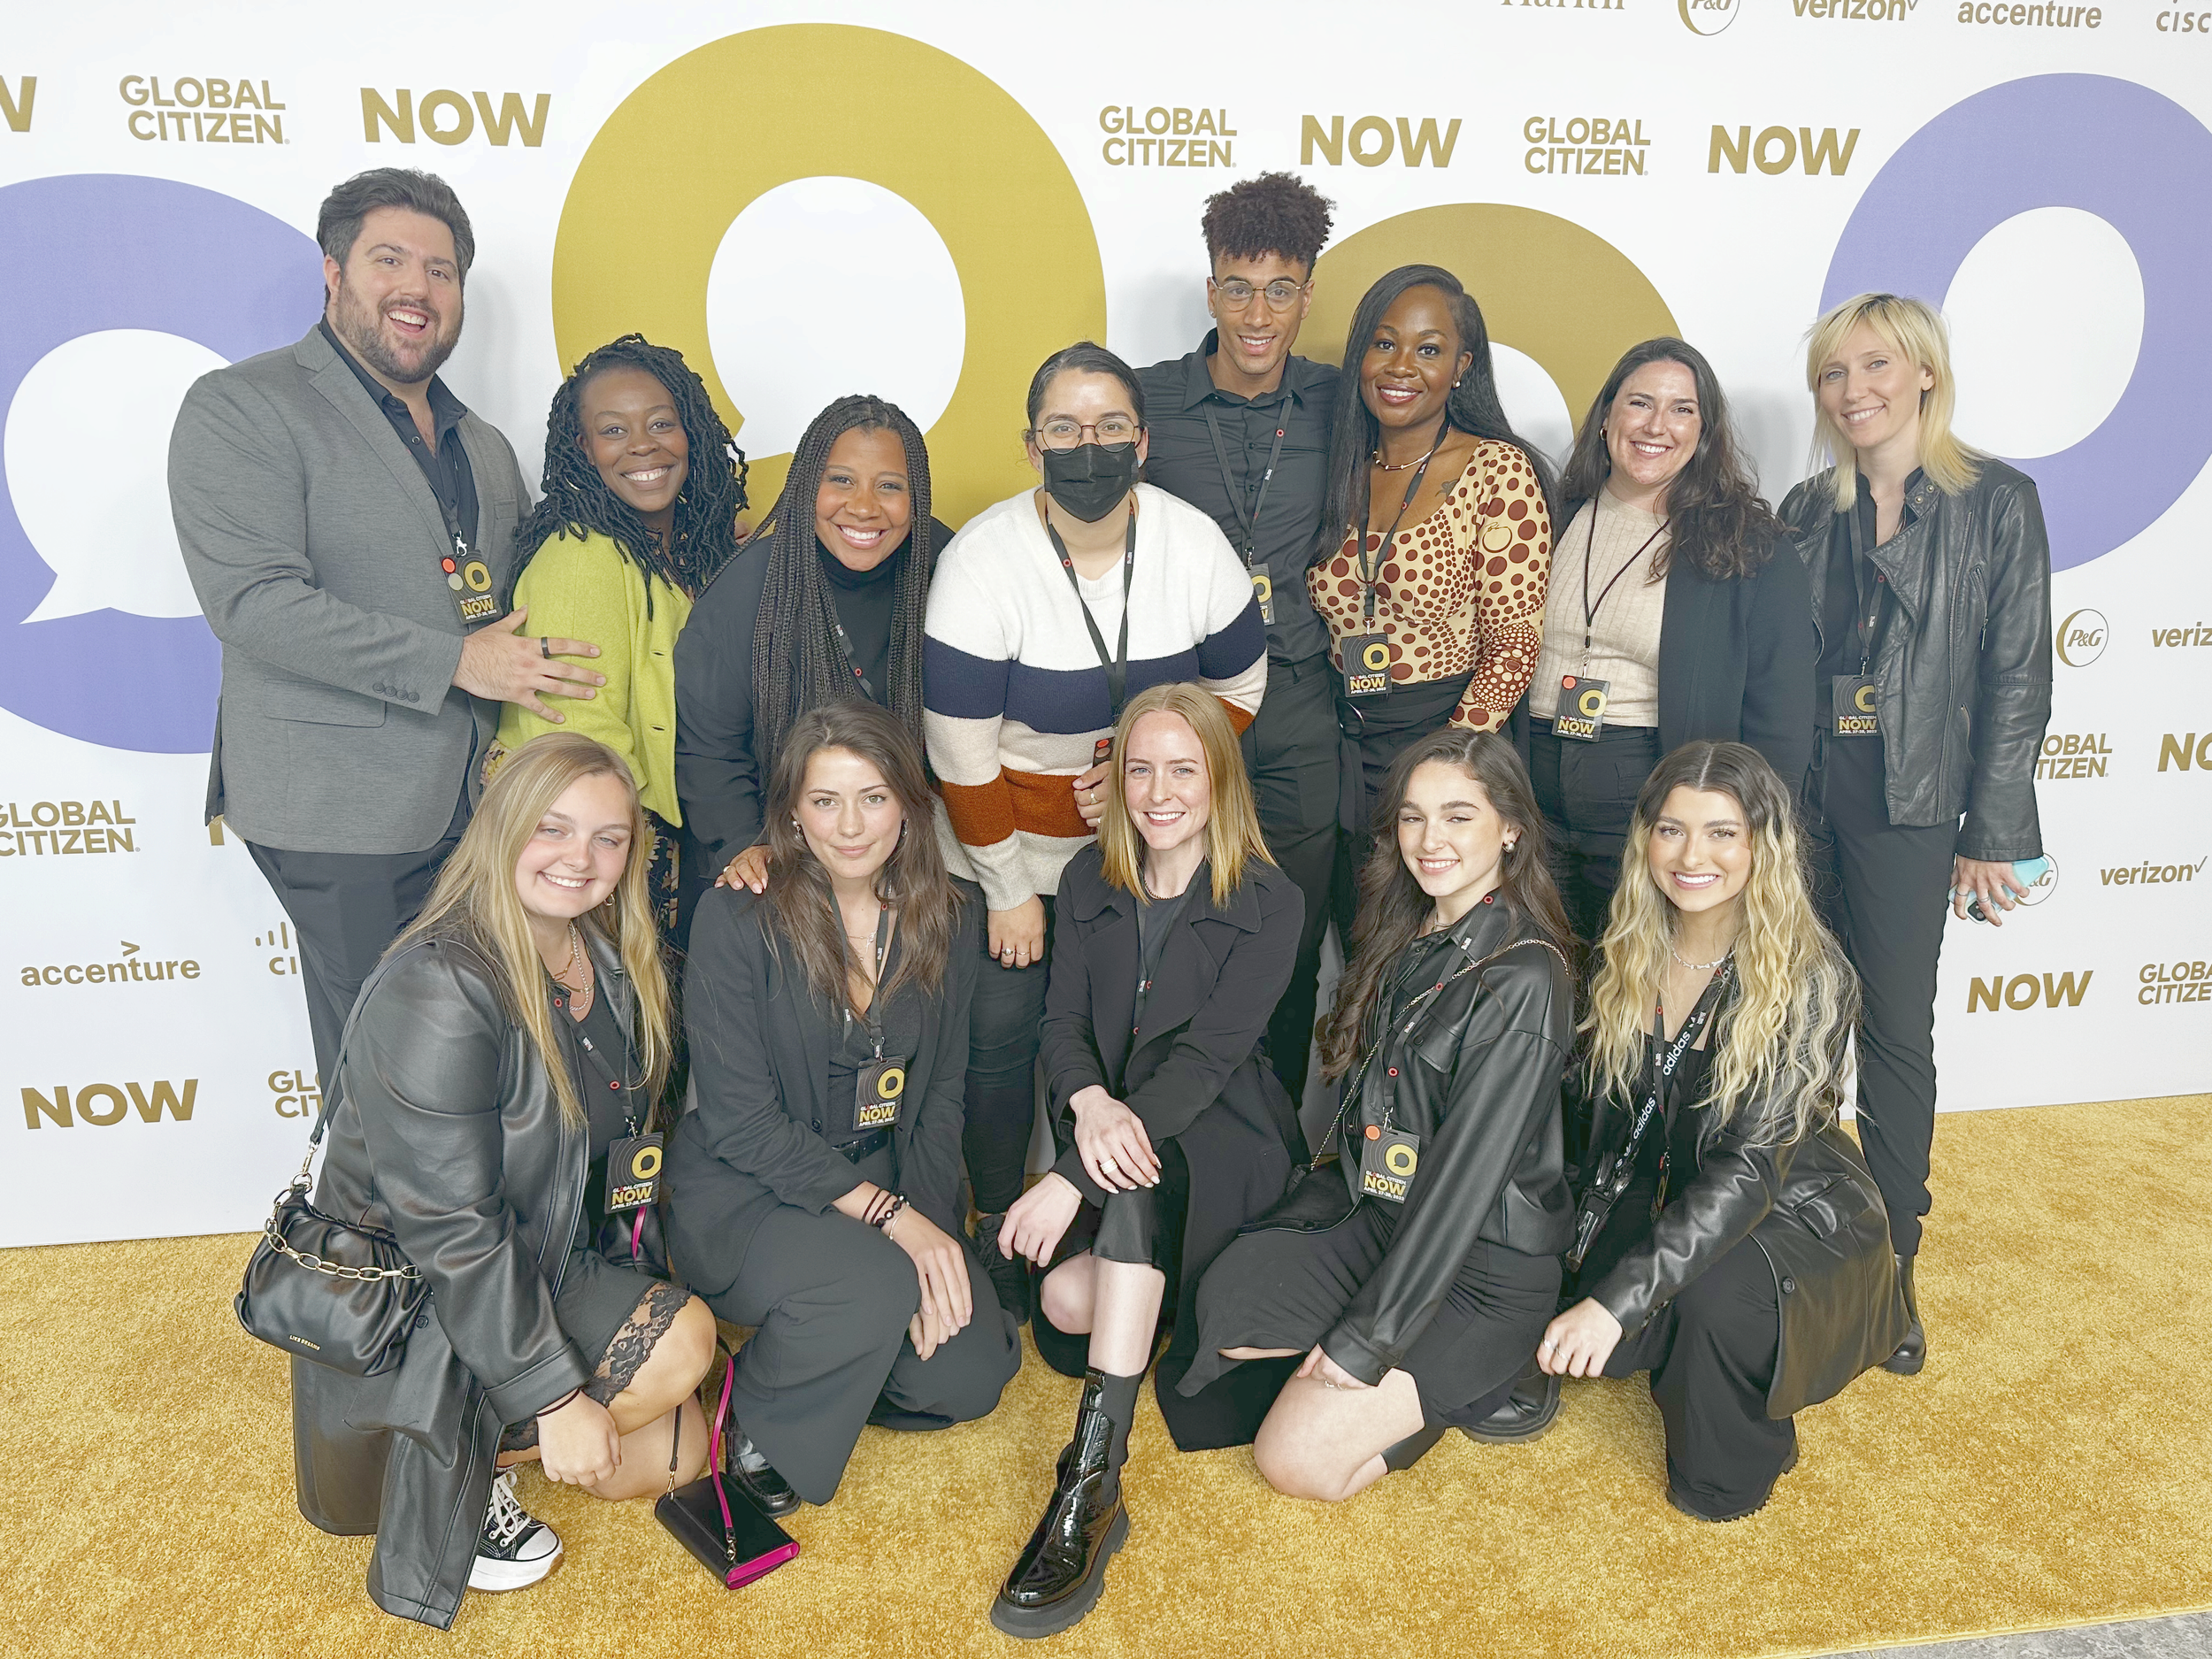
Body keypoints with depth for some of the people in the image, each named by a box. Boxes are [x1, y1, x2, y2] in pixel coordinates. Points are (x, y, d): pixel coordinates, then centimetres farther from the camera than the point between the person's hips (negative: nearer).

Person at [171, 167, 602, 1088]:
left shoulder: (483, 445, 19)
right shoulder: (241, 408, -4)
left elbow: (527, 605, 29)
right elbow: (252, 601, -16)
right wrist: (454, 660, -18)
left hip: (479, 799, 6)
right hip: (341, 808, -6)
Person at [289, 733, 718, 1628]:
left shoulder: (611, 959, -3)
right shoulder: (435, 989, -28)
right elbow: (448, 1230, -28)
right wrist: (556, 1396, -24)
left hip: (552, 1266, 8)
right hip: (410, 1304, -8)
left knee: (675, 1452, -1)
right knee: (680, 1342, -25)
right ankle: (457, 1469, -5)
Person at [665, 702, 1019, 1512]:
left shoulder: (951, 916, -2)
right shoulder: (737, 917, -17)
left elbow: (941, 1095, 3)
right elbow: (739, 1117, -18)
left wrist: (933, 1233, -11)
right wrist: (886, 1215, -24)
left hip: (890, 1180, 5)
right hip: (742, 1188, -4)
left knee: (966, 1379, -10)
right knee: (874, 1290, -32)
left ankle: (835, 1355, 21)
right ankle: (757, 1426, 0)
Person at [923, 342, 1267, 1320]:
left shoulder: (1193, 545, -11)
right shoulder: (983, 561, -20)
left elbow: (1238, 689, 1)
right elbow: (962, 752, -16)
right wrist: (1009, 889, -11)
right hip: (1014, 847, -2)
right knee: (1002, 1032, 4)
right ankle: (1000, 1223, 28)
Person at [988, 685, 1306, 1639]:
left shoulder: (1268, 904, -9)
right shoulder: (1089, 882, 6)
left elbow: (1206, 1057, -19)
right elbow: (1062, 1023, -1)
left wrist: (1074, 1179, -29)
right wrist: (1088, 1101, -28)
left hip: (1224, 1145, -3)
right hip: (1111, 1137, 4)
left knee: (1137, 1172, -38)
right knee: (1069, 1300, -26)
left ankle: (1090, 1487, -38)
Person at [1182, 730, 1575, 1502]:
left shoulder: (1523, 980, -21)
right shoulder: (1405, 938, 4)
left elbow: (1467, 1174, -22)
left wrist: (1365, 1336, -19)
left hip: (1482, 1268, -8)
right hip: (1375, 1214, 8)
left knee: (1296, 1459, -15)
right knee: (1202, 1306, -10)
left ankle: (1481, 1376, 6)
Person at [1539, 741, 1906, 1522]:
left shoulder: (1810, 976, -22)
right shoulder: (1629, 954, -6)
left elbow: (1750, 1168, -29)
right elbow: (1605, 1116, 1)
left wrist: (1621, 1295, -37)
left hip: (1798, 1214, -4)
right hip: (1666, 1194, 4)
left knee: (1711, 1292, -34)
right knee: (1596, 1338, -21)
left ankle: (1730, 1471, -3)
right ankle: (1690, 1360, 15)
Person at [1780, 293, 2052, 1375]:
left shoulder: (1997, 504, 0)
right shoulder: (1808, 512, 10)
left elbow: (2016, 678, -3)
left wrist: (1994, 833, -5)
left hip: (1909, 802, -3)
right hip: (1797, 793, 3)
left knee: (1897, 1029, 3)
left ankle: (1892, 1262, 16)